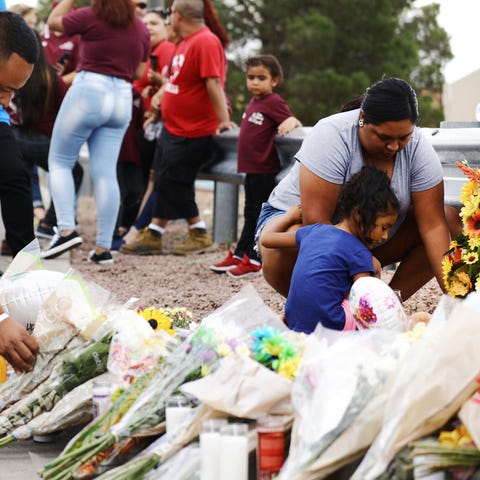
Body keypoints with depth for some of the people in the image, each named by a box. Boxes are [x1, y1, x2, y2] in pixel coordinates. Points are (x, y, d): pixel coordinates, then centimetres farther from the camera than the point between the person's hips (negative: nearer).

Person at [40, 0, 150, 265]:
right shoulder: (140, 28, 9)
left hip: (87, 92, -5)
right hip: (122, 98, 5)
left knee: (59, 161, 7)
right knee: (106, 173, 4)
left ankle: (66, 230, -9)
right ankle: (103, 247, 1)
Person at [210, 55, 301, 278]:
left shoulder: (274, 102, -11)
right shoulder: (254, 102, 14)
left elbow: (292, 120, -15)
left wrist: (290, 123, -35)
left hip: (265, 170, -9)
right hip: (251, 167, 9)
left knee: (259, 215, -2)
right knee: (250, 213, 17)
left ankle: (254, 260, 4)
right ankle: (239, 254, 25)